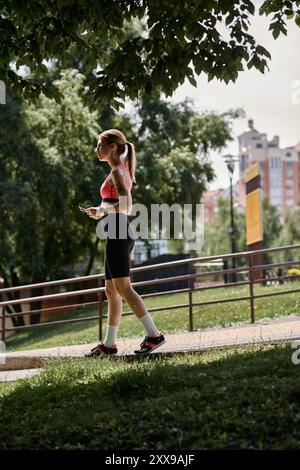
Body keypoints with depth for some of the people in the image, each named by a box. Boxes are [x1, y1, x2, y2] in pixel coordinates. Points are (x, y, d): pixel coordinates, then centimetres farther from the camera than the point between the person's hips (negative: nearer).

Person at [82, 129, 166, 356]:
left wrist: (102, 211, -13)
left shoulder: (117, 171, -10)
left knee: (123, 288, -9)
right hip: (121, 233, 10)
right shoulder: (122, 171, 18)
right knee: (112, 290, 10)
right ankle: (109, 344, 14)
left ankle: (154, 335, -8)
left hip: (118, 233, -10)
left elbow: (126, 205, -21)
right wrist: (101, 212, 14)